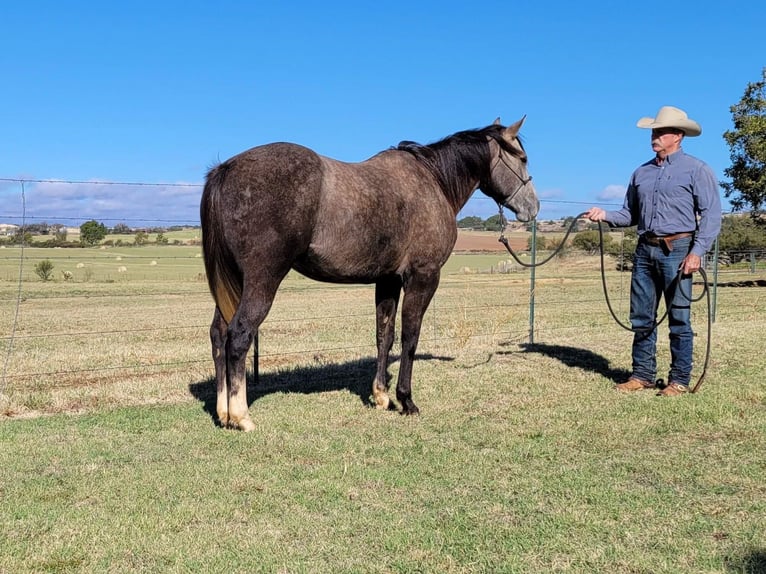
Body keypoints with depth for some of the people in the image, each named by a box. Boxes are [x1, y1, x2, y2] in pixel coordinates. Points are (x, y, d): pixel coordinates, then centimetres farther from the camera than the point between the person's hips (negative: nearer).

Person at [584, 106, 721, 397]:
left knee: (679, 317, 0)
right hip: (645, 250, 6)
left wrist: (697, 252, -19)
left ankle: (680, 380, 8)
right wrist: (605, 215, -2)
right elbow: (630, 214, 18)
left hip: (676, 250, -6)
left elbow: (711, 215, -8)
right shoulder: (641, 173, 15)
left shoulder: (696, 169, -2)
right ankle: (642, 374, 17)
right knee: (641, 317, 8)